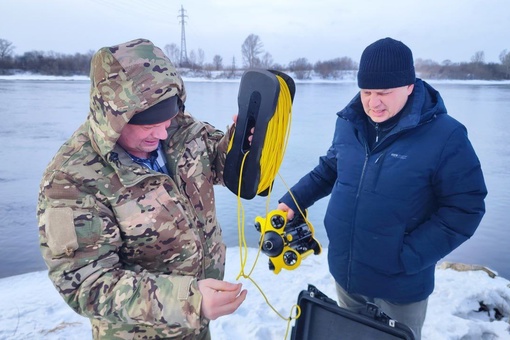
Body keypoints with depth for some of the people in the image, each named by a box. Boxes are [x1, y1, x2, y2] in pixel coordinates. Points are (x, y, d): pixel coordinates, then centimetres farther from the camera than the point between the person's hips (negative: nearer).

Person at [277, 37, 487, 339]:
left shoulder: (445, 137, -18)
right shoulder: (349, 123, -4)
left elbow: (464, 209, -15)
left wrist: (408, 257, -19)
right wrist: (293, 201, -1)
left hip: (399, 284, -4)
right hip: (344, 272, 5)